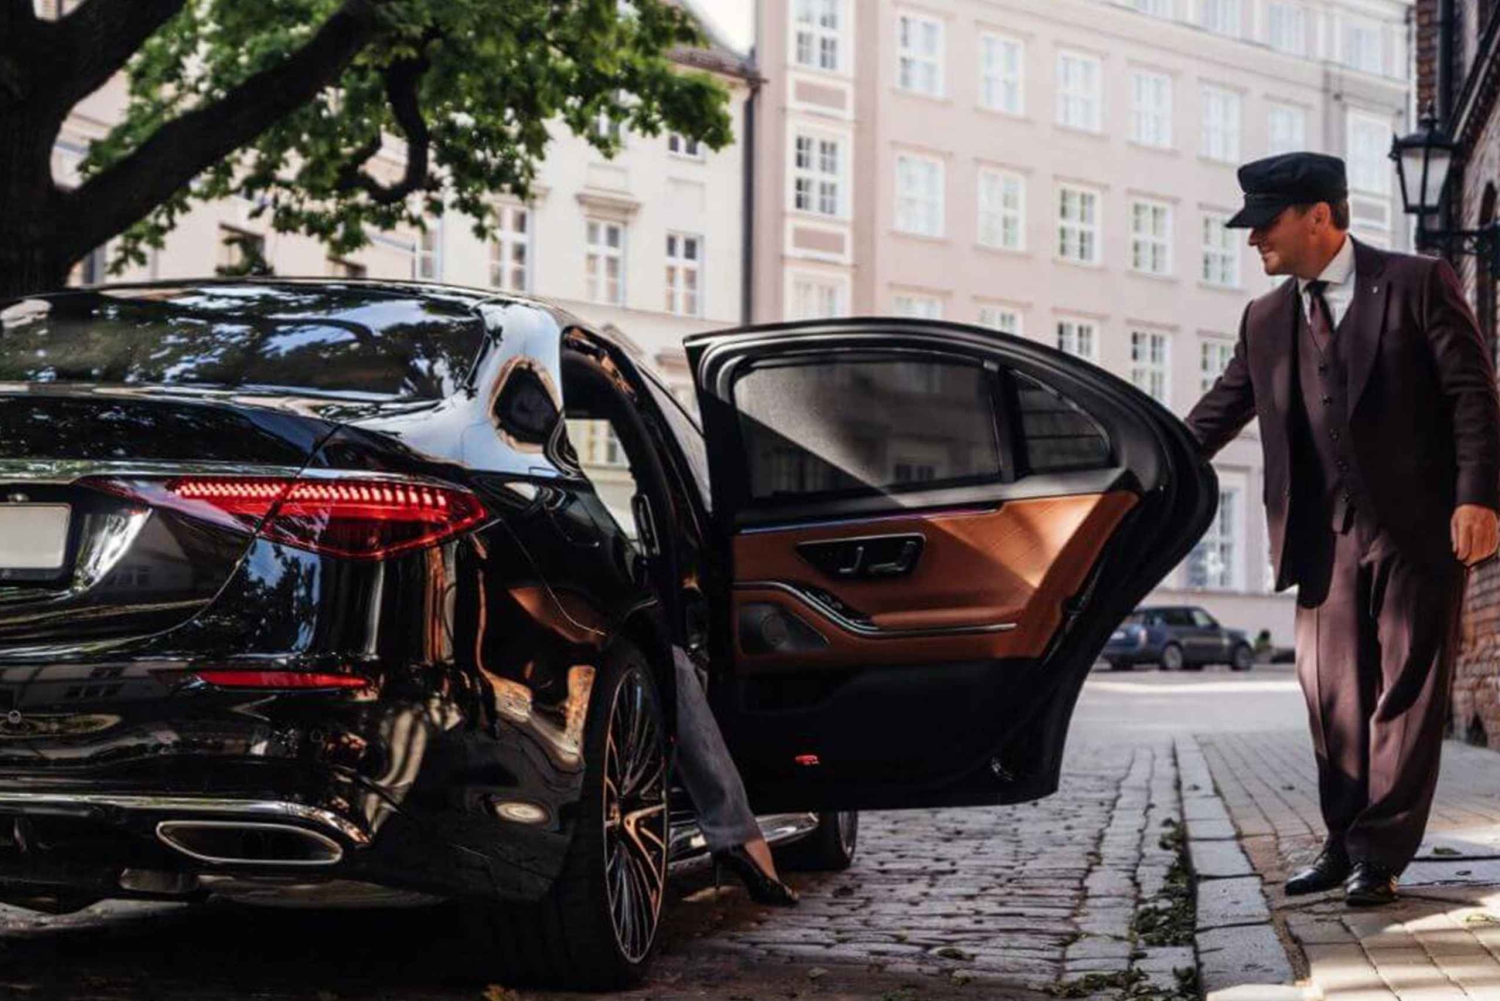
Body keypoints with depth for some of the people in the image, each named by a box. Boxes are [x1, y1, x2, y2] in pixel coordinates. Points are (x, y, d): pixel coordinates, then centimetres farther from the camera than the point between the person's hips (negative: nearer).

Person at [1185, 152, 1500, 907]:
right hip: (1326, 536, 5)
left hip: (1418, 530, -5)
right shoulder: (1266, 320, 12)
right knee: (1332, 696, 7)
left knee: (1405, 693, 0)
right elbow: (1218, 414, 13)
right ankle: (1345, 844, 18)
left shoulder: (1419, 285, -3)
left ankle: (1379, 856, 5)